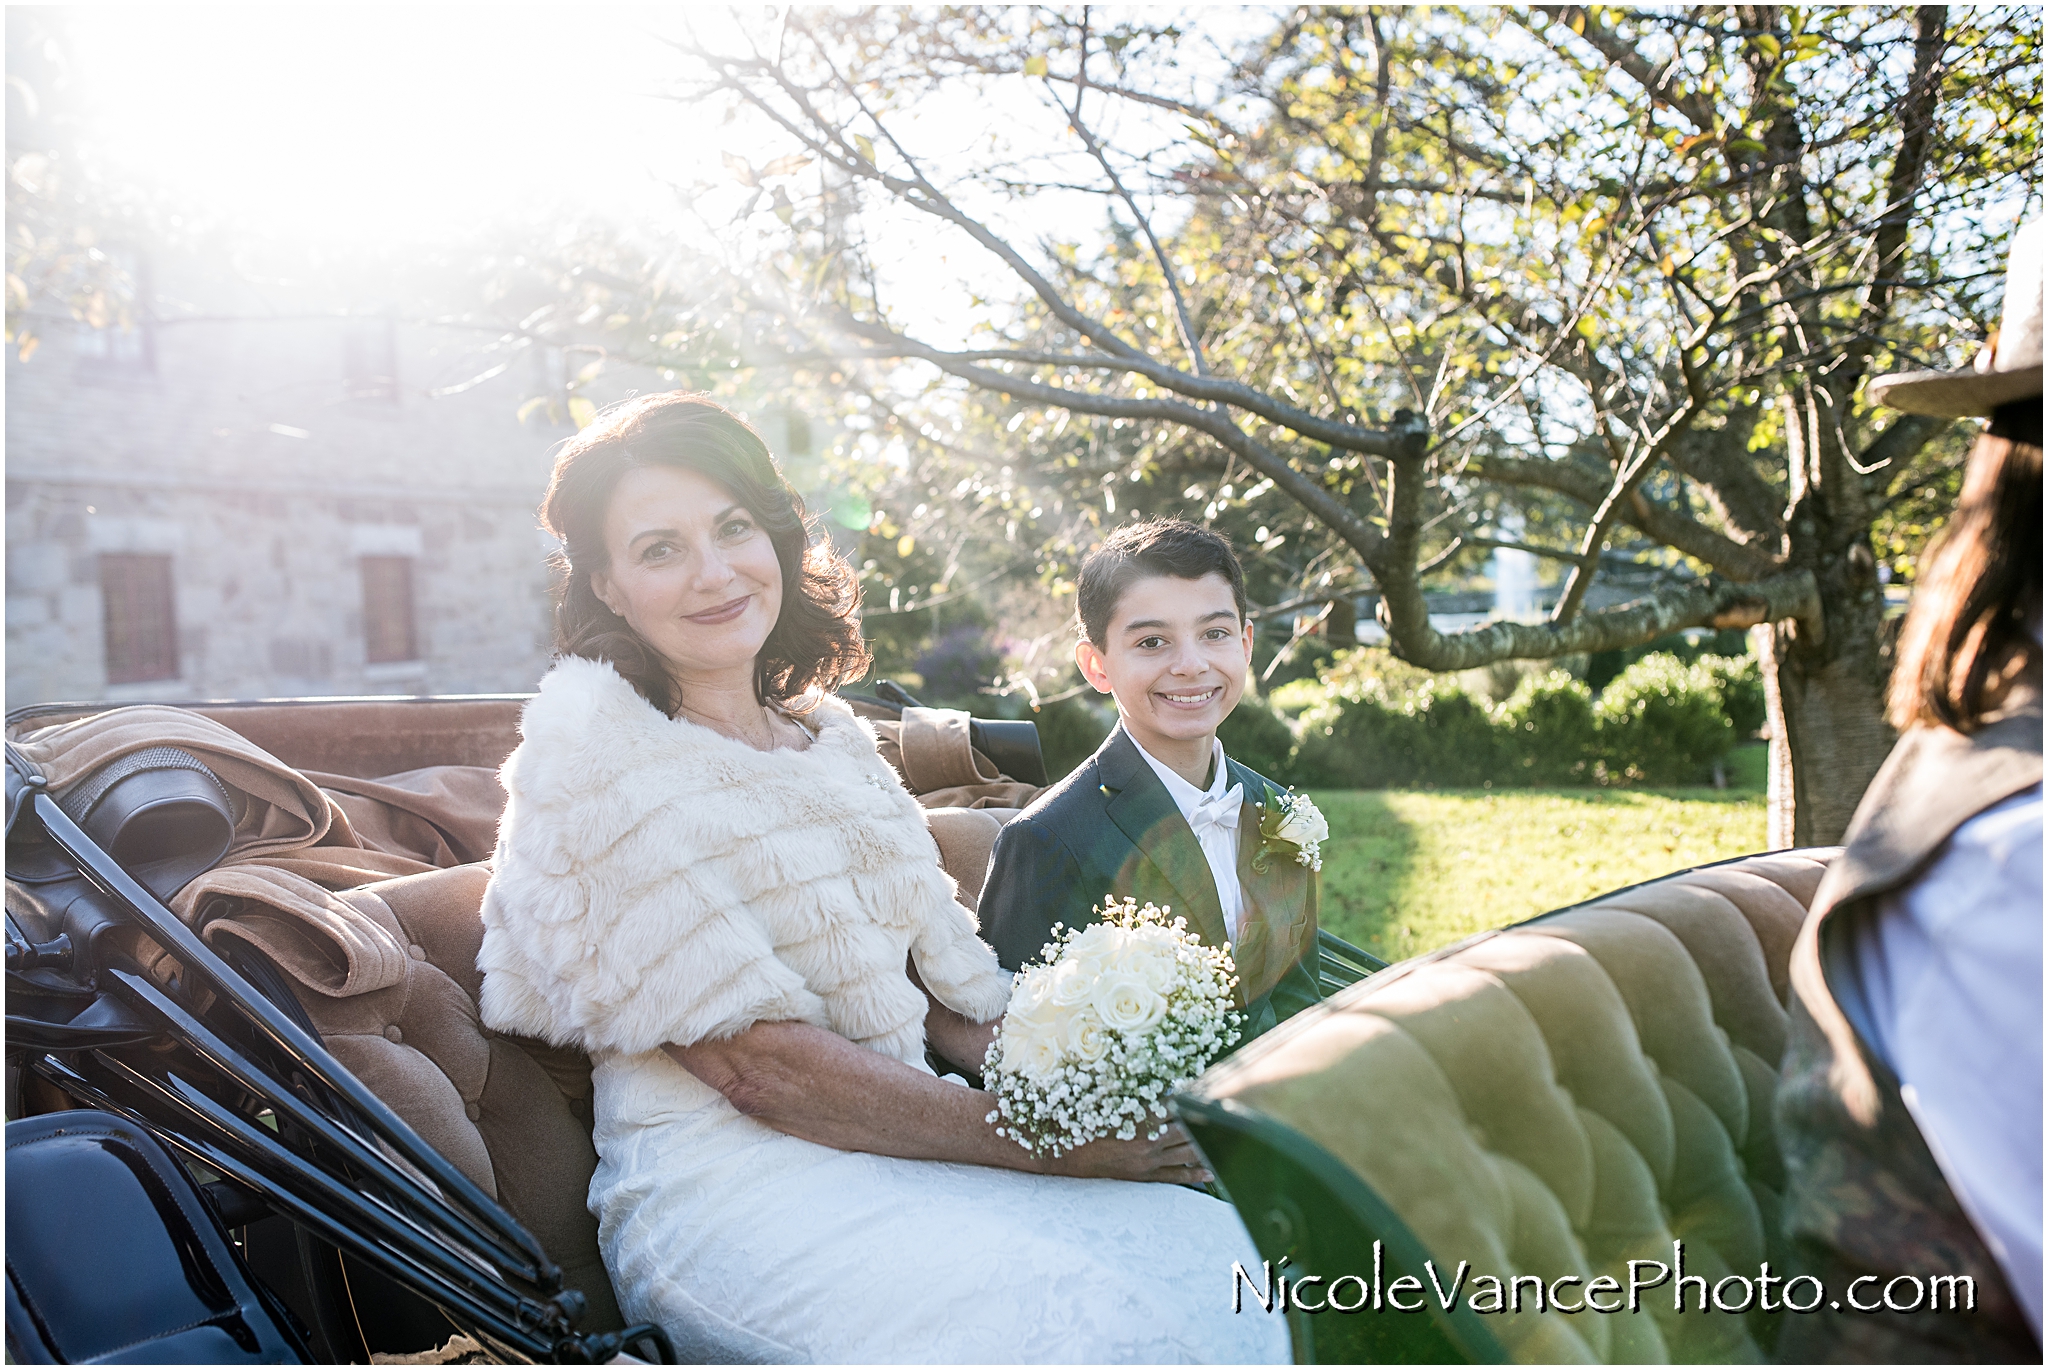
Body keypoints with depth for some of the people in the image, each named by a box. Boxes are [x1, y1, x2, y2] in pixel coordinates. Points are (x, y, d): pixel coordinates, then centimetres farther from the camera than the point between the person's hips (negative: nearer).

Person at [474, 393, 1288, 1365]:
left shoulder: (832, 738, 14)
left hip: (906, 1149, 6)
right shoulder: (593, 755, -8)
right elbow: (751, 1064, -15)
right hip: (727, 1179, -6)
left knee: (1217, 1248, -16)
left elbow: (950, 985, 11)